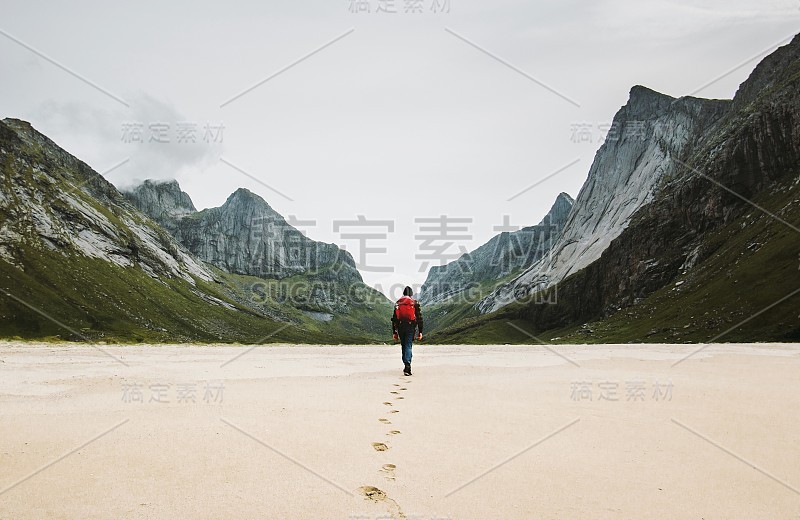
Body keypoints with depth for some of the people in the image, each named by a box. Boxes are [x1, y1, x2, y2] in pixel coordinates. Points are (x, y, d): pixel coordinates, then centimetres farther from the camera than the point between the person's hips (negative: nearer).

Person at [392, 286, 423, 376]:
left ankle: (406, 365, 23)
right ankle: (407, 365, -22)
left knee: (404, 346, 16)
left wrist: (394, 332, 12)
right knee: (408, 346, -5)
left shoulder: (398, 303, 8)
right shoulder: (415, 303, 1)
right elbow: (419, 318, -2)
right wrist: (420, 332, 1)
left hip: (400, 327, 3)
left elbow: (394, 319, 8)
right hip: (410, 328, -2)